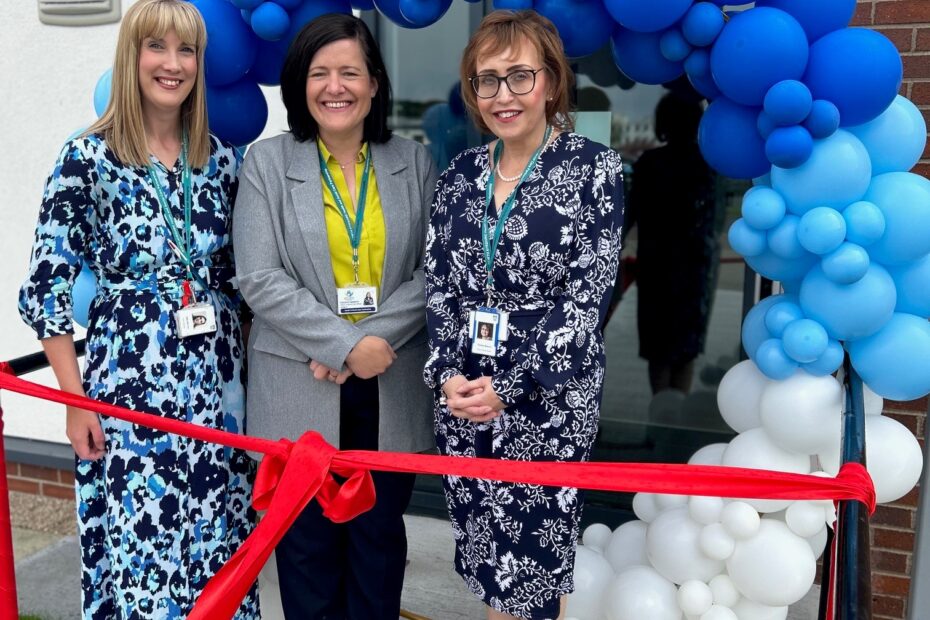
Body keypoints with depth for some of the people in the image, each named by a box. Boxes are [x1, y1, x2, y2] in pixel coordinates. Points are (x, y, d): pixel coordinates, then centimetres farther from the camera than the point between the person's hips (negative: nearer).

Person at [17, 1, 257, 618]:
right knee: (138, 546, 5)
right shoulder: (88, 158, -6)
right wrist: (77, 401, -7)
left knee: (218, 545, 12)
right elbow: (44, 290, -5)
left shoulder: (221, 158, 6)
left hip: (216, 381, 4)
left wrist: (249, 367, 9)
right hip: (128, 380, -4)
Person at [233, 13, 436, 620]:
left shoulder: (414, 162, 4)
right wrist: (345, 344, -16)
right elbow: (260, 280, -9)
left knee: (380, 533, 15)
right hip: (300, 389, -1)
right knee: (308, 536, 10)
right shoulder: (268, 162, -1)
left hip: (392, 386, 2)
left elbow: (434, 273, -1)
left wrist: (376, 340, -14)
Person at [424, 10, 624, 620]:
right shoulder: (460, 174, 8)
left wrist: (509, 386, -16)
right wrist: (448, 375, -9)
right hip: (462, 395, 4)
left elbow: (588, 295, -11)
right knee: (486, 559, 14)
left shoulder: (594, 168, -5)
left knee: (533, 567, 4)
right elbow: (439, 286, 6)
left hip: (550, 397, -4)